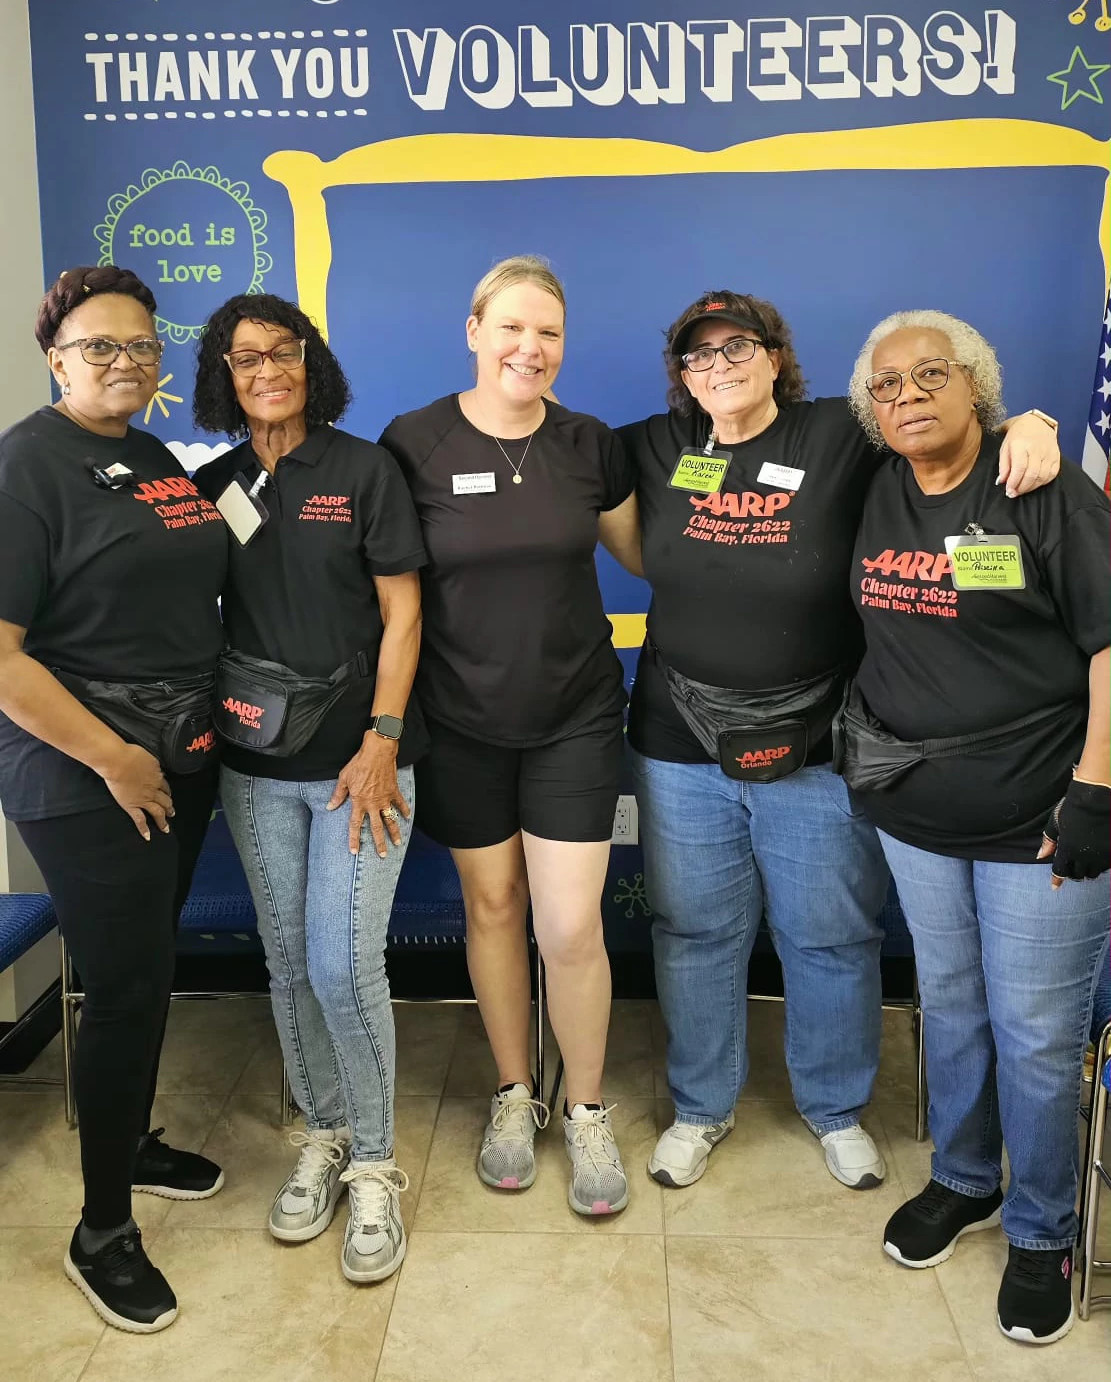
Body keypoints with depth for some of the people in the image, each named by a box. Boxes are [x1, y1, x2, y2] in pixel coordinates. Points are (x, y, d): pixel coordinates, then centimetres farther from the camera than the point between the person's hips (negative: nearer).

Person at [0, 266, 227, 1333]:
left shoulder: (161, 463, 11)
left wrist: (194, 735, 10)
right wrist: (112, 757, -17)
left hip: (181, 761, 7)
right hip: (85, 774, -7)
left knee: (146, 969, 19)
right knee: (127, 985, -1)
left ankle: (132, 1142, 41)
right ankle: (102, 1231, 18)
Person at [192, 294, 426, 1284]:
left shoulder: (364, 469, -2)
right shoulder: (213, 485, 8)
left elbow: (402, 613, -5)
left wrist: (381, 741, -13)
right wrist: (205, 716, -2)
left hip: (357, 755, -4)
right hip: (256, 764, 4)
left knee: (343, 964, -7)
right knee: (289, 962, 10)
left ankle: (375, 1165, 13)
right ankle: (324, 1134, 30)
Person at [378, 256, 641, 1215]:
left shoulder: (589, 446, 0)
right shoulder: (414, 444, -6)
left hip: (575, 714, 1)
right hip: (462, 722, 0)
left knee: (571, 926, -2)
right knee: (492, 907, 13)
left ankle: (587, 1111, 22)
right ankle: (514, 1094, 34)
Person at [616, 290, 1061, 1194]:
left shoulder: (842, 438, -6)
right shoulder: (657, 451, 4)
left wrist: (1030, 425, -23)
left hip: (817, 752, -2)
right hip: (683, 749, 2)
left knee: (831, 939, 13)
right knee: (695, 935, 14)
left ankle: (838, 1109, 37)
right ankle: (701, 1109, 35)